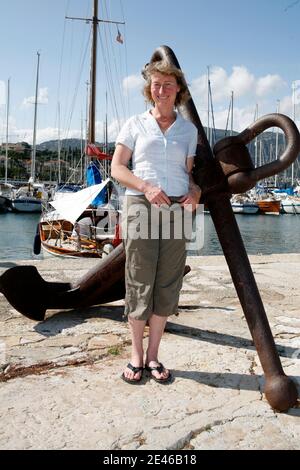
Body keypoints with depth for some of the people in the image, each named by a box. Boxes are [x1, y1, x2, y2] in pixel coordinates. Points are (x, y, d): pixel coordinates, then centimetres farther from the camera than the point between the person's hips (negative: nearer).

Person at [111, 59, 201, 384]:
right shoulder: (135, 124, 8)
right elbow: (117, 168, 2)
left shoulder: (189, 129, 14)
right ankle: (136, 355, 13)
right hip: (140, 205, -2)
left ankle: (153, 355, 16)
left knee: (167, 284, 3)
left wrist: (195, 191, -7)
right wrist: (147, 187, -14)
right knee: (139, 281, -2)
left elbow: (189, 172, 16)